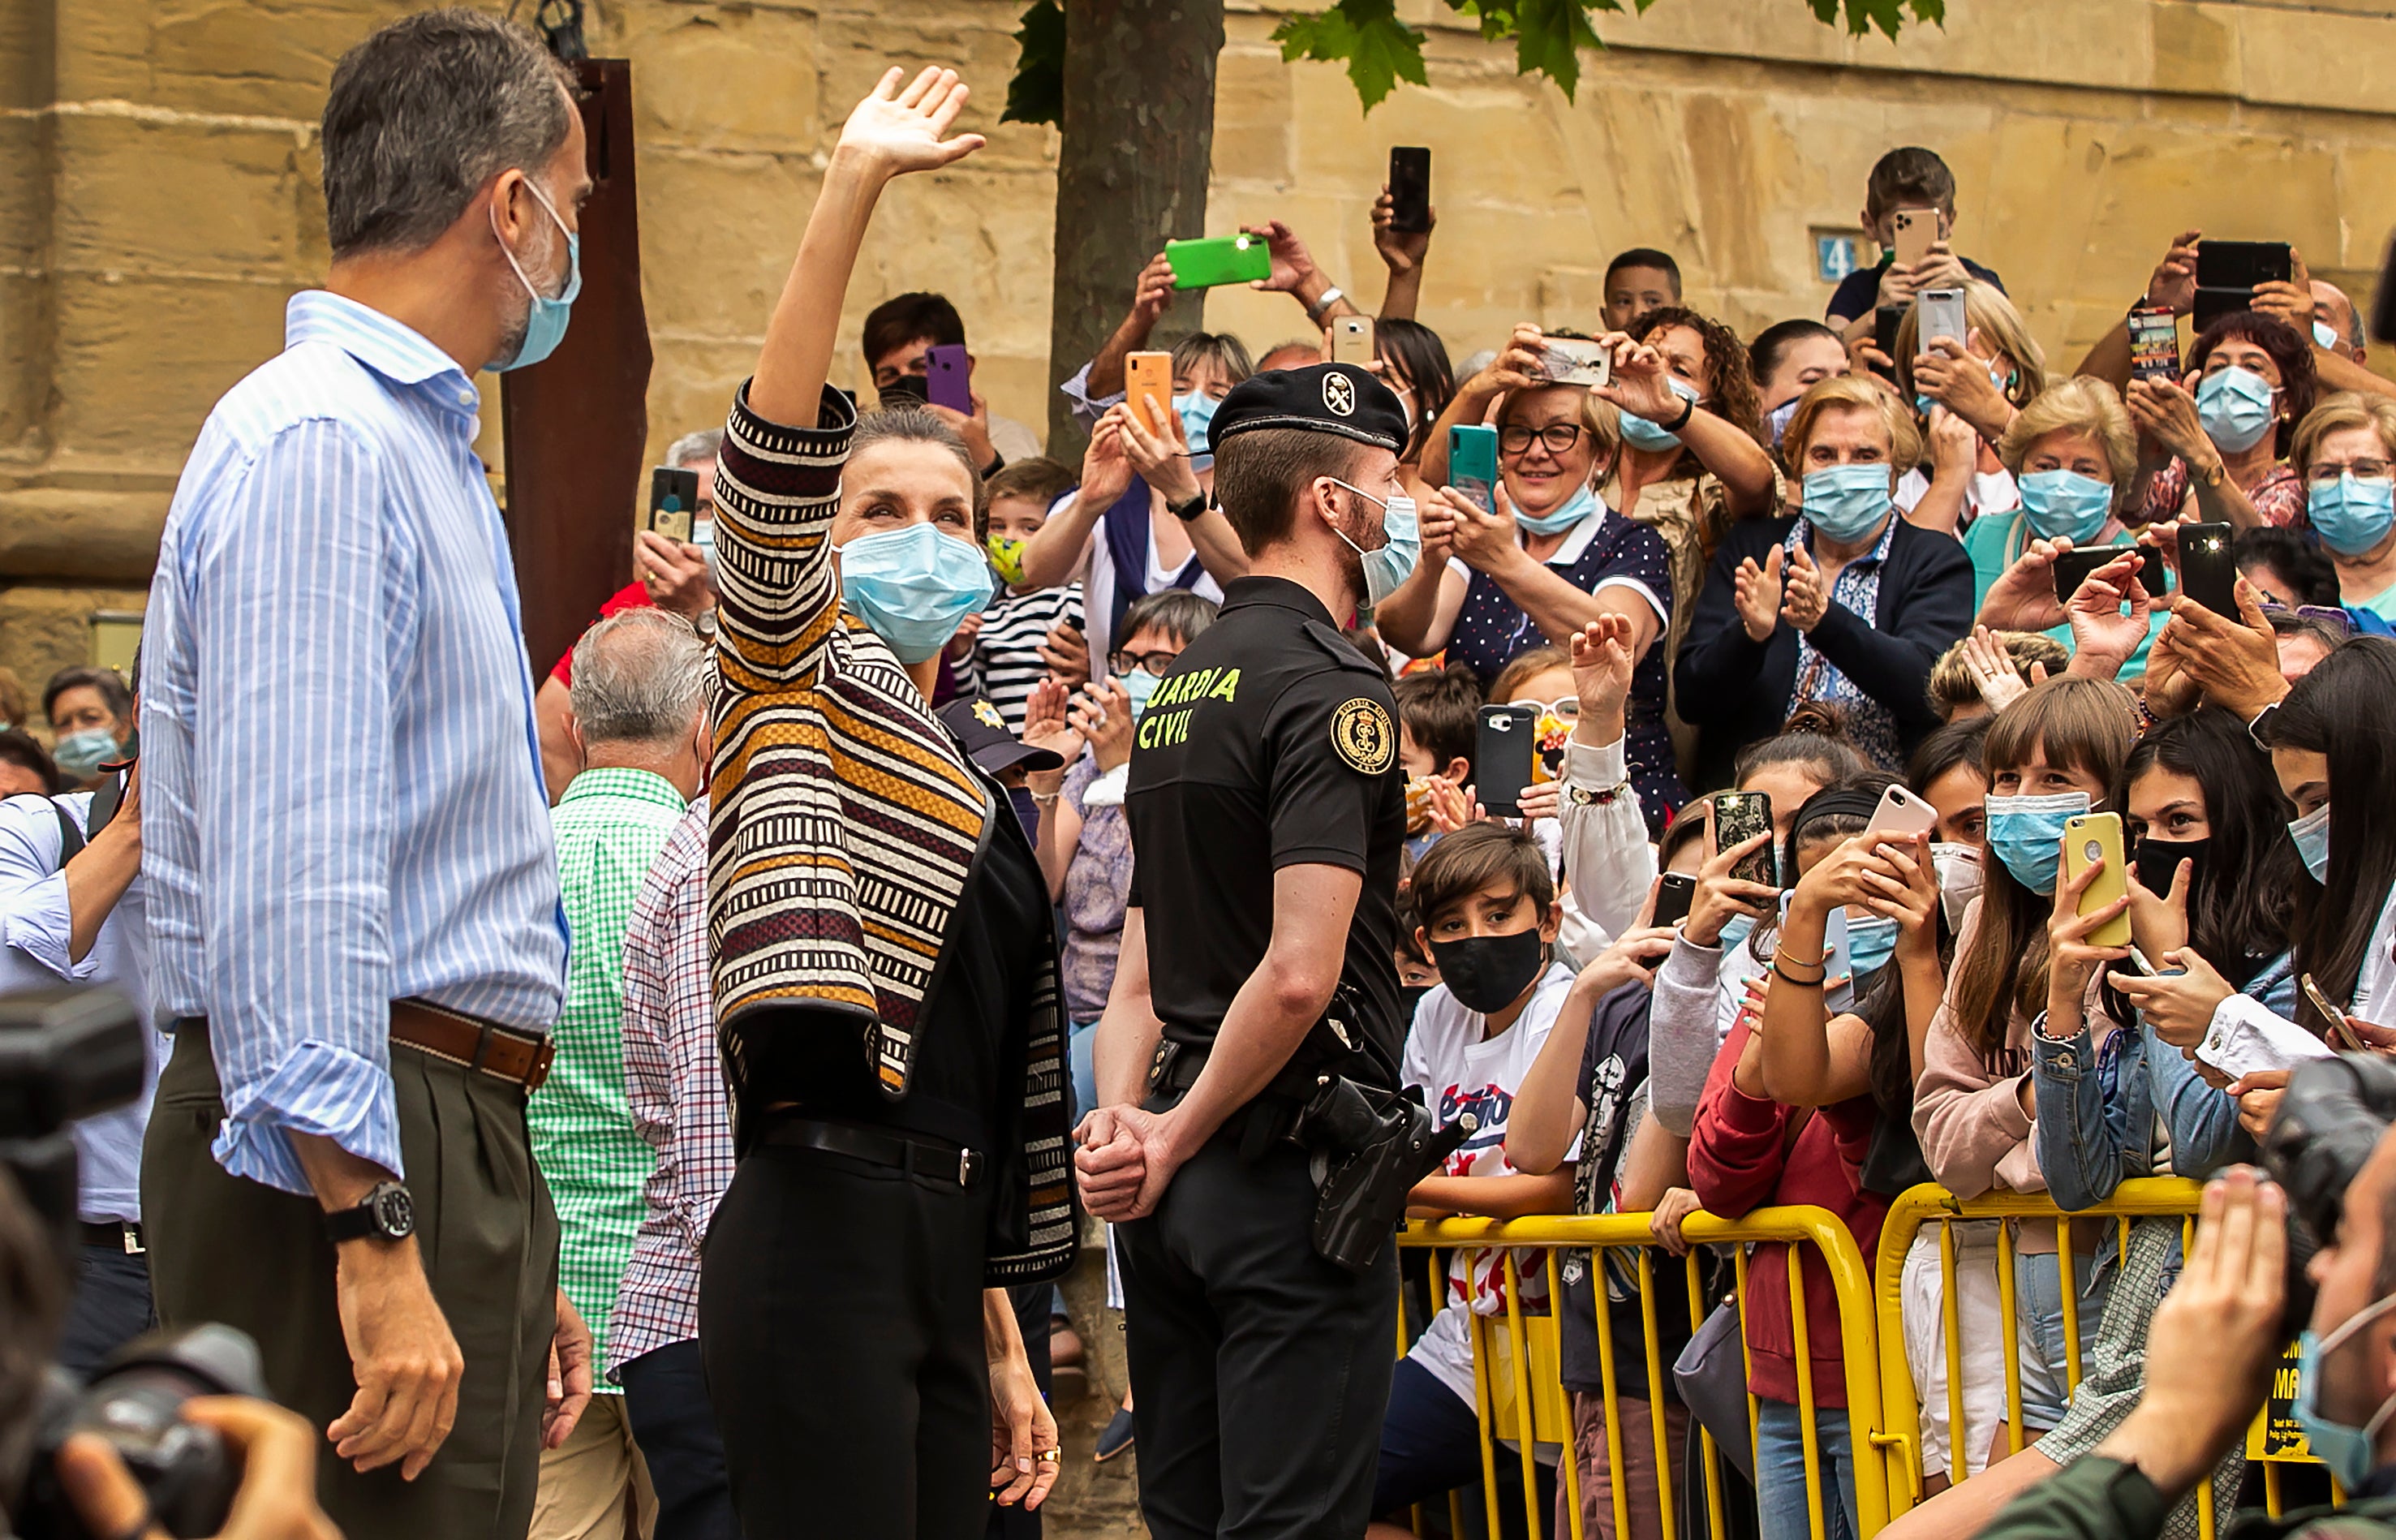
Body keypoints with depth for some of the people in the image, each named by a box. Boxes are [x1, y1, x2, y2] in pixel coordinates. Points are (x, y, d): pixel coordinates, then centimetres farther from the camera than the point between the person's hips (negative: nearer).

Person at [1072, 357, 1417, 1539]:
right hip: (1291, 1168, -9)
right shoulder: (1334, 691, -12)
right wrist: (1177, 1137, -10)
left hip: (1178, 1176, 9)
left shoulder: (1179, 688, 17)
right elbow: (1299, 974, -21)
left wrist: (1120, 1115, 1)